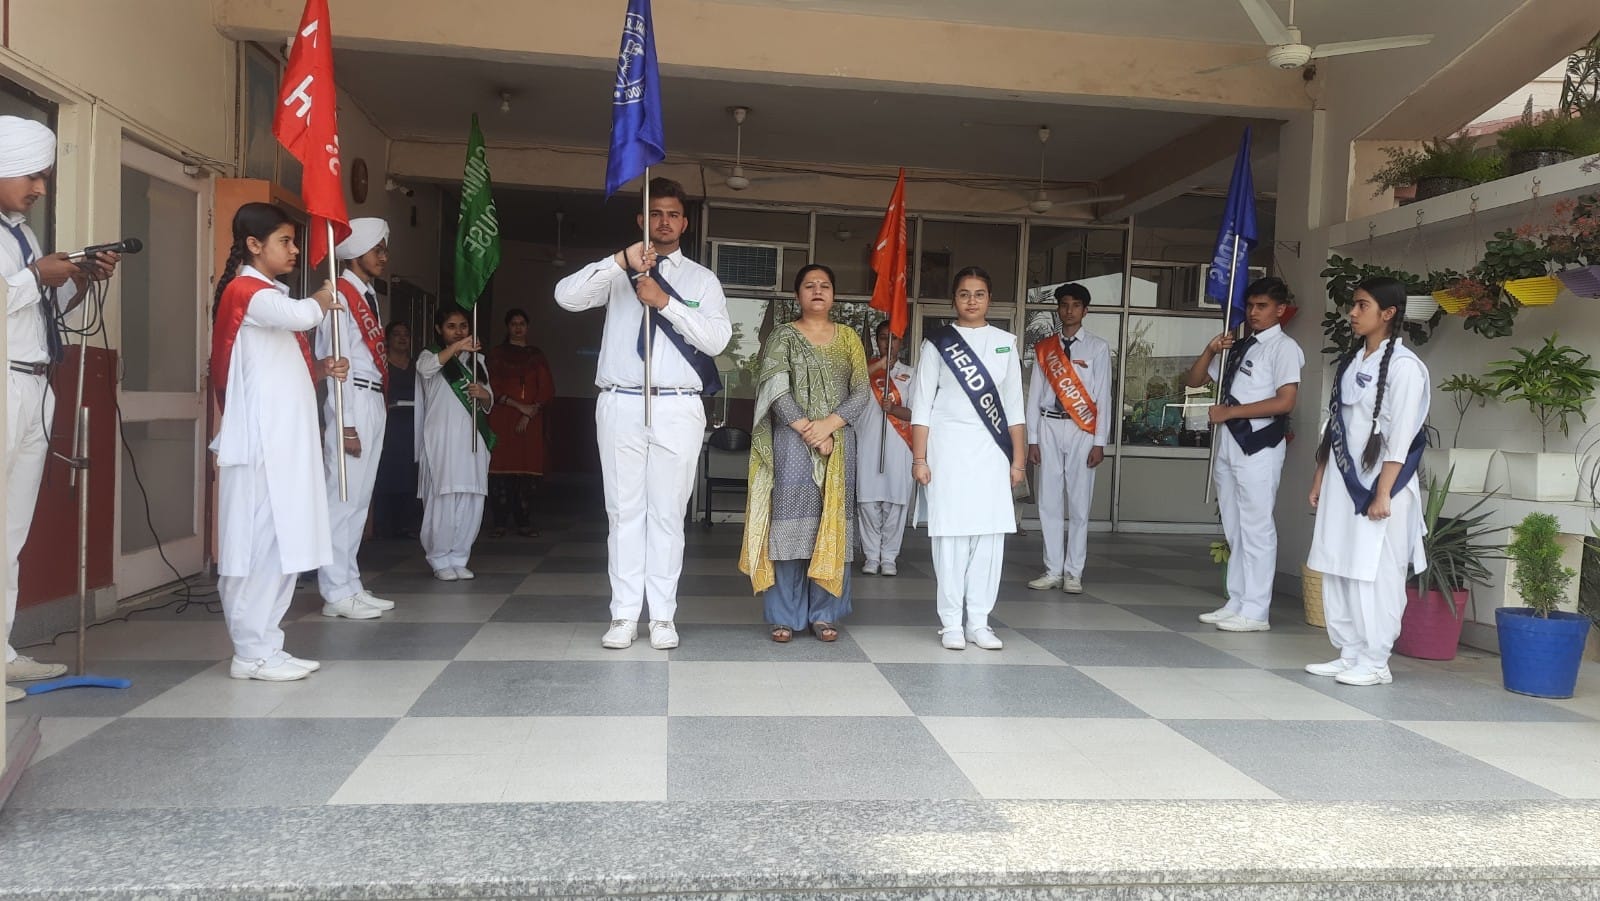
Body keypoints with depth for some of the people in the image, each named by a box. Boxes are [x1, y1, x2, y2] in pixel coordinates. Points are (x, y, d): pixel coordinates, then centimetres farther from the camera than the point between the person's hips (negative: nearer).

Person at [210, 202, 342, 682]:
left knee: (281, 544, 9)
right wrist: (323, 298, -5)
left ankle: (265, 647, 15)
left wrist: (320, 370, 9)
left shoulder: (267, 295, 22)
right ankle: (252, 653, -2)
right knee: (261, 544, -7)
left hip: (284, 440, 10)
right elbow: (302, 315, -27)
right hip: (261, 443, -10)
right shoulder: (247, 291, -8)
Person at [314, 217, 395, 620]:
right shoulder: (341, 297, -8)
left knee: (359, 500, 11)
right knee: (343, 498, -5)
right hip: (352, 403, -9)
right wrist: (345, 425, -17)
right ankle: (337, 593, 1)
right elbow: (335, 363, -14)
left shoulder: (368, 296, 18)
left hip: (374, 403, 9)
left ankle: (351, 586, 18)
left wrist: (376, 410, 10)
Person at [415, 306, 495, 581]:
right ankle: (440, 561, 1)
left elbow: (488, 403, 20)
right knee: (442, 501, -10)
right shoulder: (431, 355, 7)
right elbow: (425, 368, -19)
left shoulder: (476, 359, 21)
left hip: (472, 439, 5)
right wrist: (455, 348, -34)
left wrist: (484, 395, -5)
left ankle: (458, 558, 12)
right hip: (442, 440, -4)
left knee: (471, 503, 1)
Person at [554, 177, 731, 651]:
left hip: (677, 409, 0)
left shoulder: (703, 279, 10)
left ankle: (662, 616, 11)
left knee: (668, 514, 3)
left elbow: (717, 339, -4)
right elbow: (566, 295, -7)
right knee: (625, 511, 4)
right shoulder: (617, 273, 10)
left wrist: (665, 301, -14)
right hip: (621, 404, 1)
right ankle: (624, 615, 10)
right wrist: (621, 260, -17)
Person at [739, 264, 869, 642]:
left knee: (833, 523, 2)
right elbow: (775, 390, -7)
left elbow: (862, 392, 4)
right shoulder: (783, 336, 5)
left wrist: (828, 424, -11)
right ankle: (785, 615, 2)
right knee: (790, 522, -4)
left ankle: (824, 614, 10)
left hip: (838, 443, 3)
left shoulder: (848, 339, 12)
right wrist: (806, 430, -15)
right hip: (792, 441, -2)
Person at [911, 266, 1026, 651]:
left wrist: (1018, 459, 8)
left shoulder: (1005, 342, 11)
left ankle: (979, 622, 7)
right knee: (951, 533, -2)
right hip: (948, 446, -2)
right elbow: (922, 404, 1)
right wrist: (919, 457, -5)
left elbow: (1014, 405, 12)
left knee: (990, 533, -1)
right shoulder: (938, 342, 3)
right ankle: (950, 622, 5)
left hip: (991, 449, 3)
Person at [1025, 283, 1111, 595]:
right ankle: (1053, 571, 12)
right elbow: (1034, 394, 8)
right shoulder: (1044, 348, 10)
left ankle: (1073, 573, 8)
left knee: (1079, 502, 0)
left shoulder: (1097, 347, 3)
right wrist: (1032, 439, 3)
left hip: (1081, 430, -2)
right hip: (1049, 427, 2)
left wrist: (1099, 442, -6)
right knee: (1049, 501, 4)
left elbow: (1103, 395, -1)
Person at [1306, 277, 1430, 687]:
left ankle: (1374, 662, 6)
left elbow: (1401, 436, -13)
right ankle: (1349, 654, 17)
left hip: (1378, 482, -8)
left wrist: (1383, 493, -17)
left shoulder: (1404, 366, -8)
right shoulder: (1350, 362, 15)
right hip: (1341, 479, 8)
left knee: (1374, 575, -3)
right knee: (1336, 570, 8)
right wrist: (1319, 478, 15)